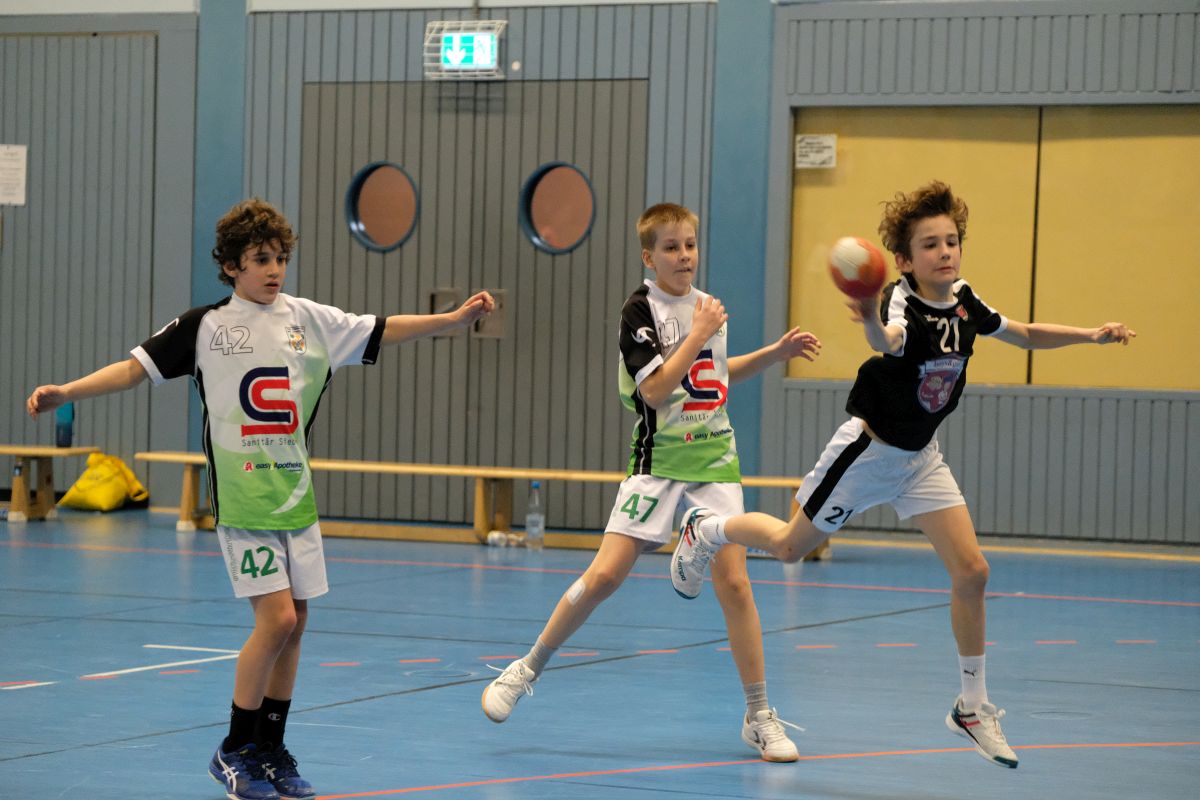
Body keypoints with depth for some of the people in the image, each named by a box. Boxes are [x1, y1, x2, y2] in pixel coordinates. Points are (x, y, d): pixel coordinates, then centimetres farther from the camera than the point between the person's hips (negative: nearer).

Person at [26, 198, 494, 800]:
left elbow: (380, 331, 7)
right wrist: (65, 393, -13)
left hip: (295, 497, 5)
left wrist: (453, 319, -1)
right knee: (276, 618, -13)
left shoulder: (309, 320, 5)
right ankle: (234, 751, 2)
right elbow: (137, 367, -3)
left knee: (293, 624, 6)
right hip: (241, 501, -4)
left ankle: (270, 750, 19)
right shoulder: (204, 326, -3)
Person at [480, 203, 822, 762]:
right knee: (605, 575, -12)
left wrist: (776, 353, 19)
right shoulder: (640, 311, -7)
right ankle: (529, 669, 9)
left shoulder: (707, 305, 11)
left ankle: (759, 717, 3)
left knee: (734, 583, -6)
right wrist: (698, 334, -14)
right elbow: (656, 389, -17)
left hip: (714, 459, 4)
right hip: (658, 461, -4)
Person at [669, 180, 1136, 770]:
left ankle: (972, 707, 7)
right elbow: (888, 341, -53)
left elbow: (1024, 335, 14)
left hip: (920, 457, 6)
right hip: (868, 450, -6)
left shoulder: (964, 302, -5)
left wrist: (1090, 335, 5)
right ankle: (705, 529, 43)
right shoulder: (902, 304, -27)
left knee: (971, 572, -5)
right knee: (789, 547, 11)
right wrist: (873, 324, -76)